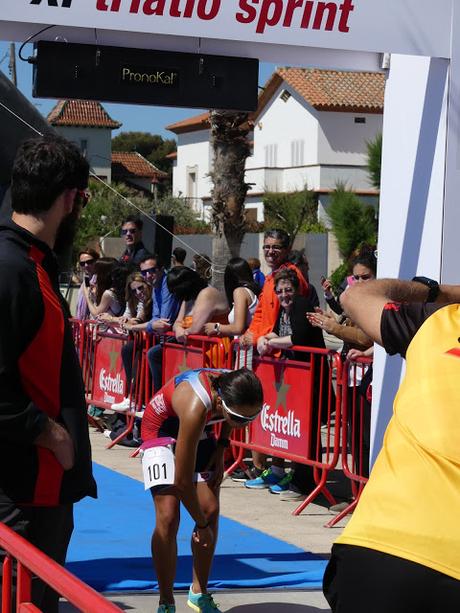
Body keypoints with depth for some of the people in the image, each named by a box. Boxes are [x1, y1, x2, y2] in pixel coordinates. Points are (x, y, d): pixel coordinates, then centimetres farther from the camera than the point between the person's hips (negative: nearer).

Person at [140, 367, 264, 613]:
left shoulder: (237, 392, -26)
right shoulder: (195, 407, -43)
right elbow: (182, 481, -34)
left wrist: (221, 448, -2)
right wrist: (202, 525, -23)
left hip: (200, 431, 6)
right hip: (162, 430, -6)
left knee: (210, 510, -2)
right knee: (168, 517, -14)